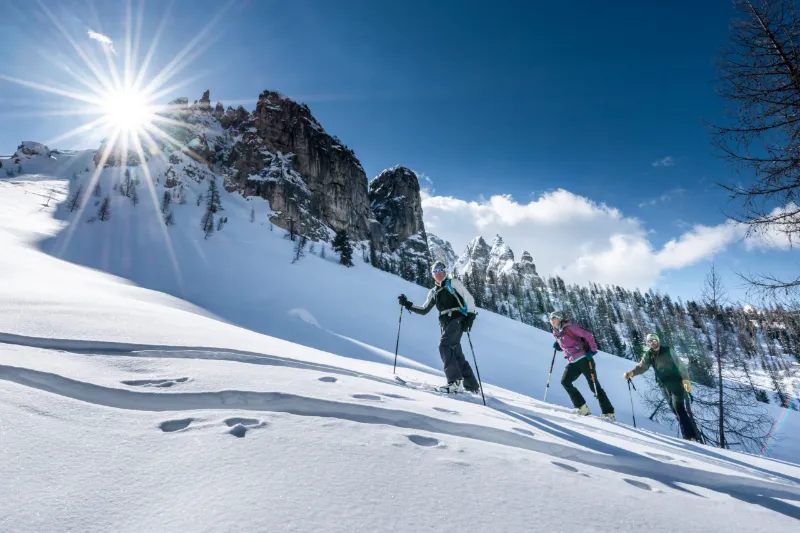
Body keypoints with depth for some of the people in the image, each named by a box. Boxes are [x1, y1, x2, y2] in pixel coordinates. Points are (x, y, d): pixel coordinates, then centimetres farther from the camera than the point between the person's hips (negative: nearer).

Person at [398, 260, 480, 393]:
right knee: (456, 353, 5)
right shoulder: (433, 292, 21)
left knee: (444, 346, -20)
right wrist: (407, 304, 12)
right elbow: (424, 310, 22)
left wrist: (470, 316, -14)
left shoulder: (453, 283, 5)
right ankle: (472, 385, 13)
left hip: (457, 319, -6)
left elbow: (469, 298, -2)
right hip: (445, 324, 6)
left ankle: (455, 382, -21)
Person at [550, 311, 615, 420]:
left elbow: (588, 336, -10)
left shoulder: (568, 327, -9)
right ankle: (583, 408, -1)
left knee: (594, 386, -6)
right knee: (565, 381, -7)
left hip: (583, 359, -7)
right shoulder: (556, 333, 13)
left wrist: (592, 350, -17)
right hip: (572, 362, 7)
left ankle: (609, 413, 3)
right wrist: (558, 346, 5)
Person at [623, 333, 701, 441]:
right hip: (664, 386, 4)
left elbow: (679, 364, -6)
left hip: (676, 382, -4)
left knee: (679, 408, -14)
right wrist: (631, 373, -21)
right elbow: (642, 367, -2)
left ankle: (692, 437, -11)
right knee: (676, 411, 5)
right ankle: (689, 437, 12)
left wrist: (685, 379, -18)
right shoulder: (648, 355, 6)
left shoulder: (667, 350, -3)